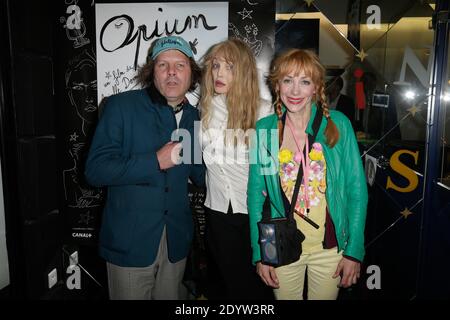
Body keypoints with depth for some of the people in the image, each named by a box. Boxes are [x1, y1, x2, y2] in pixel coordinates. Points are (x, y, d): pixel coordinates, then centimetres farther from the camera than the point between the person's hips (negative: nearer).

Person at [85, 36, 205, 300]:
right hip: (130, 241, -4)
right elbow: (96, 170, -15)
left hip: (176, 241, 5)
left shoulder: (194, 117, 6)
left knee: (170, 297, 20)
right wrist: (156, 161, -22)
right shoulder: (121, 106, -9)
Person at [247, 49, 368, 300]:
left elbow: (357, 190, -4)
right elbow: (256, 194, -1)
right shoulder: (264, 129, -5)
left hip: (331, 247, 0)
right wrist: (260, 253, -3)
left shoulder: (338, 124, -7)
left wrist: (354, 250, -6)